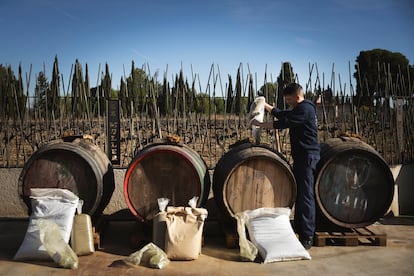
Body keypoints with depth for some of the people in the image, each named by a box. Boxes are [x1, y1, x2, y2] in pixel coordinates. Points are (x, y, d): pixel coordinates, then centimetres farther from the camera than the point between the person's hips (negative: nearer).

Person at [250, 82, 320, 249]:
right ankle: (299, 229, 24)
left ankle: (307, 236, -6)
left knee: (306, 195, -10)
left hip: (308, 156, -11)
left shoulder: (305, 109, -14)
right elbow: (282, 114, 26)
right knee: (299, 194, 14)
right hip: (301, 156, 11)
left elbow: (283, 123, -19)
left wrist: (260, 124, -12)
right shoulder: (301, 109, 18)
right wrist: (265, 105, 19)